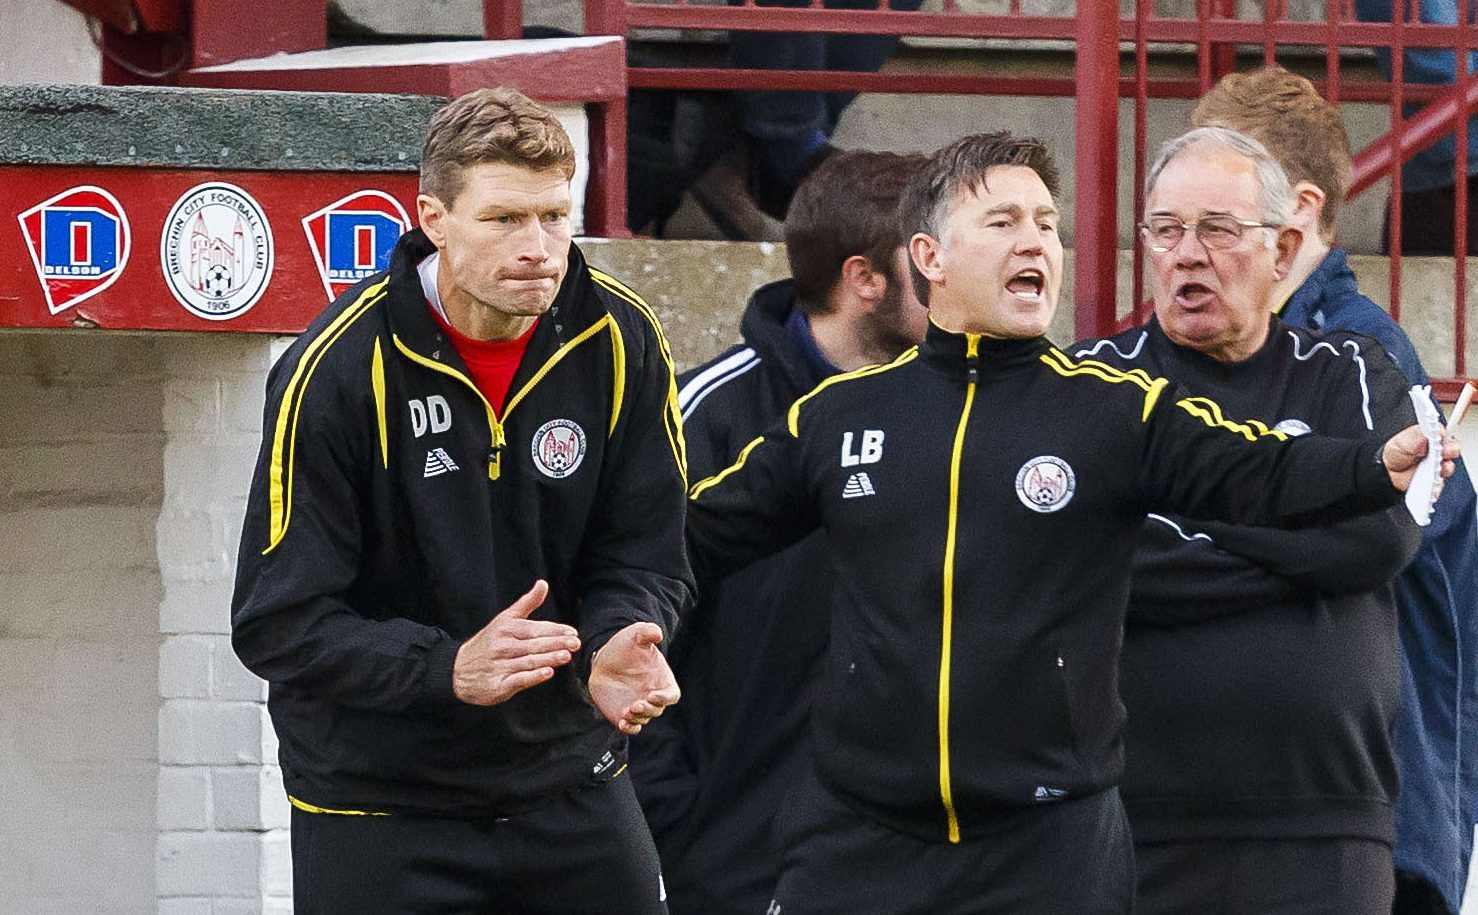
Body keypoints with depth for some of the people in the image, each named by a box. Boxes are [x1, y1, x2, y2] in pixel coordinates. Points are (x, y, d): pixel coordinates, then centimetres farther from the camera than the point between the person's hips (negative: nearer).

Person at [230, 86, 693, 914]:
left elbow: (644, 558, 2)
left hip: (573, 783, 4)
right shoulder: (337, 371, -17)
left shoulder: (621, 341, -5)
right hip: (379, 807, -4)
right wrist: (449, 668, -28)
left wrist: (618, 646, -21)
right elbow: (277, 624, -15)